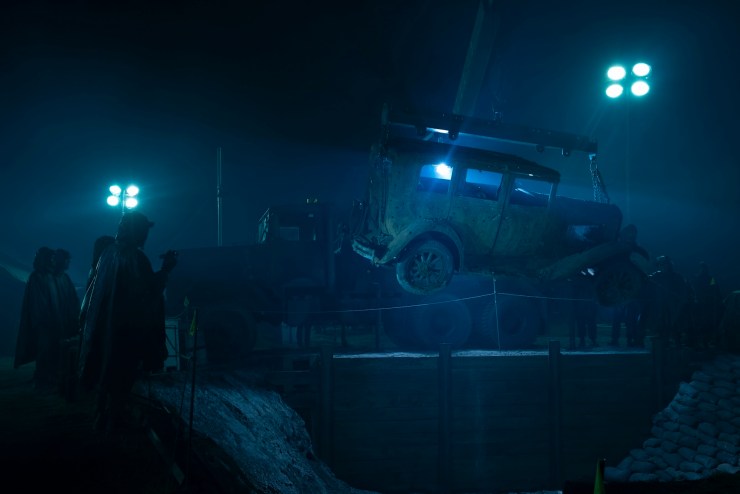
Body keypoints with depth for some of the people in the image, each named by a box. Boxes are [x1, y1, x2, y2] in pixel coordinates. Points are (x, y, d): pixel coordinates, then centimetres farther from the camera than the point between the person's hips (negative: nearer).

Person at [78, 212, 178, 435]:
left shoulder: (109, 253, 3)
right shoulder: (135, 257, -20)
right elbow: (149, 291, -19)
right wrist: (165, 269, -9)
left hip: (104, 326, 7)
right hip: (128, 328, -7)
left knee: (107, 370, 18)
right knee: (123, 375, 6)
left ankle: (103, 418, 29)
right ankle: (113, 422, 15)